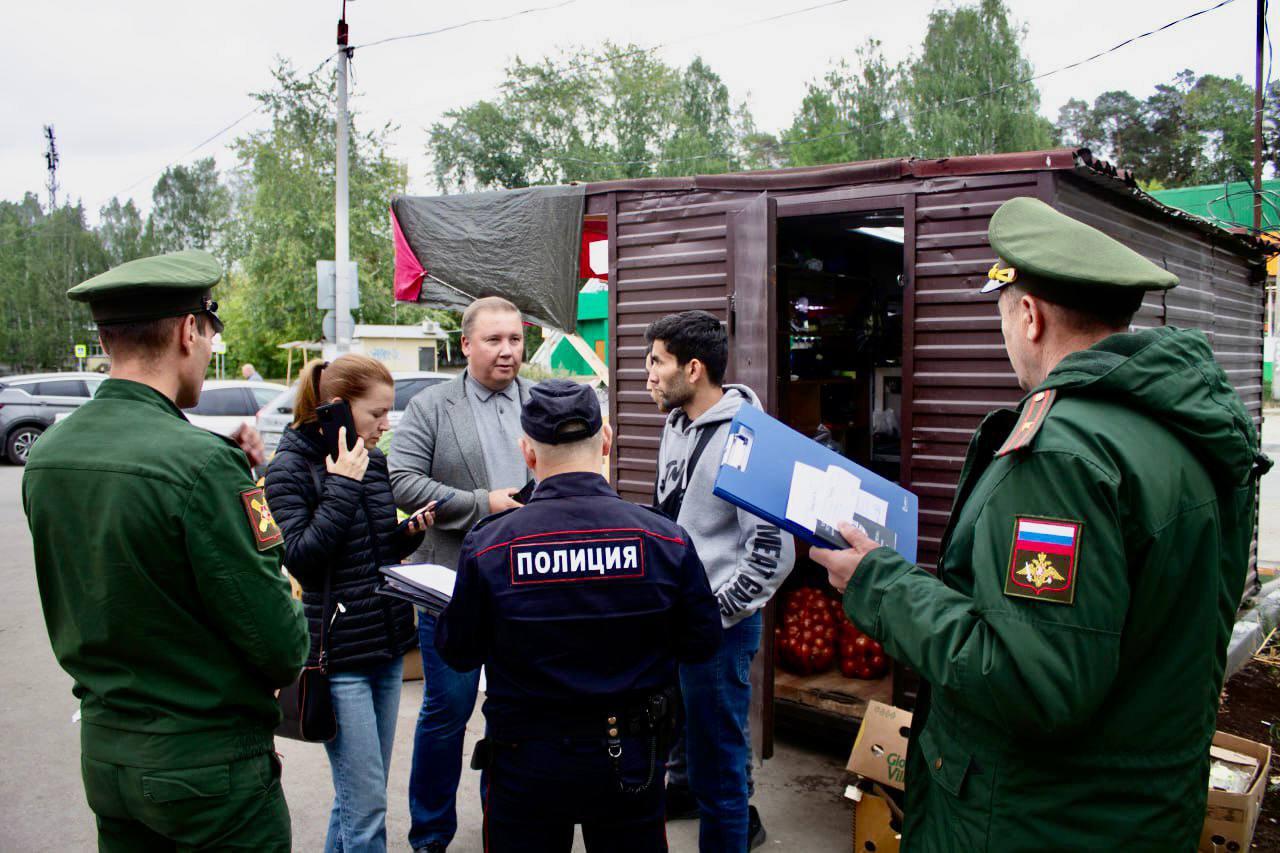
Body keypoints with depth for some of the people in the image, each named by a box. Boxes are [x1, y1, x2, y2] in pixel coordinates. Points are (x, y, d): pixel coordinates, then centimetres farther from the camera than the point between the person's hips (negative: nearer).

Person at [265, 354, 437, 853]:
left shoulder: (373, 460, 8)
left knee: (360, 794, 17)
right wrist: (343, 486, -19)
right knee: (366, 803, -4)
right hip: (337, 654, -7)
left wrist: (410, 533, -1)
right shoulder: (290, 469, -9)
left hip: (387, 645, 7)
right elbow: (301, 558, -19)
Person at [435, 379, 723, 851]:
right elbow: (701, 642, -3)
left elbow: (459, 653, -4)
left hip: (526, 766, -1)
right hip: (630, 760, 1)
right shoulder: (665, 538, -14)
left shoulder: (487, 545, -16)